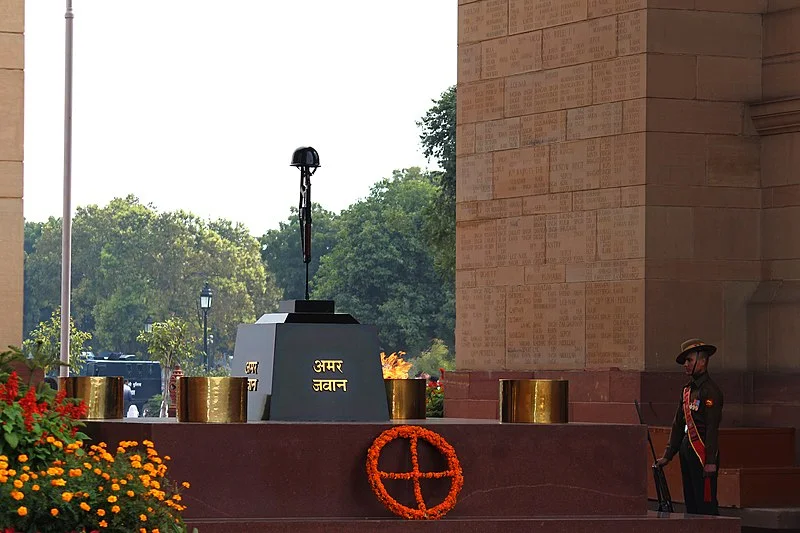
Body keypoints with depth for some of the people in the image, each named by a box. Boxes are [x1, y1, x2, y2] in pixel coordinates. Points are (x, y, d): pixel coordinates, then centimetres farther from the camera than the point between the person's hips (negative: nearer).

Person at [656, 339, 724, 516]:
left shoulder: (710, 390, -11)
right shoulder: (688, 390, 16)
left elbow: (712, 428, -17)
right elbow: (678, 425, 19)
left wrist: (711, 461, -21)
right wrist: (668, 455, 16)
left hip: (703, 453, -9)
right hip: (687, 452, 9)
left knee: (706, 505, -9)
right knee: (691, 504, 12)